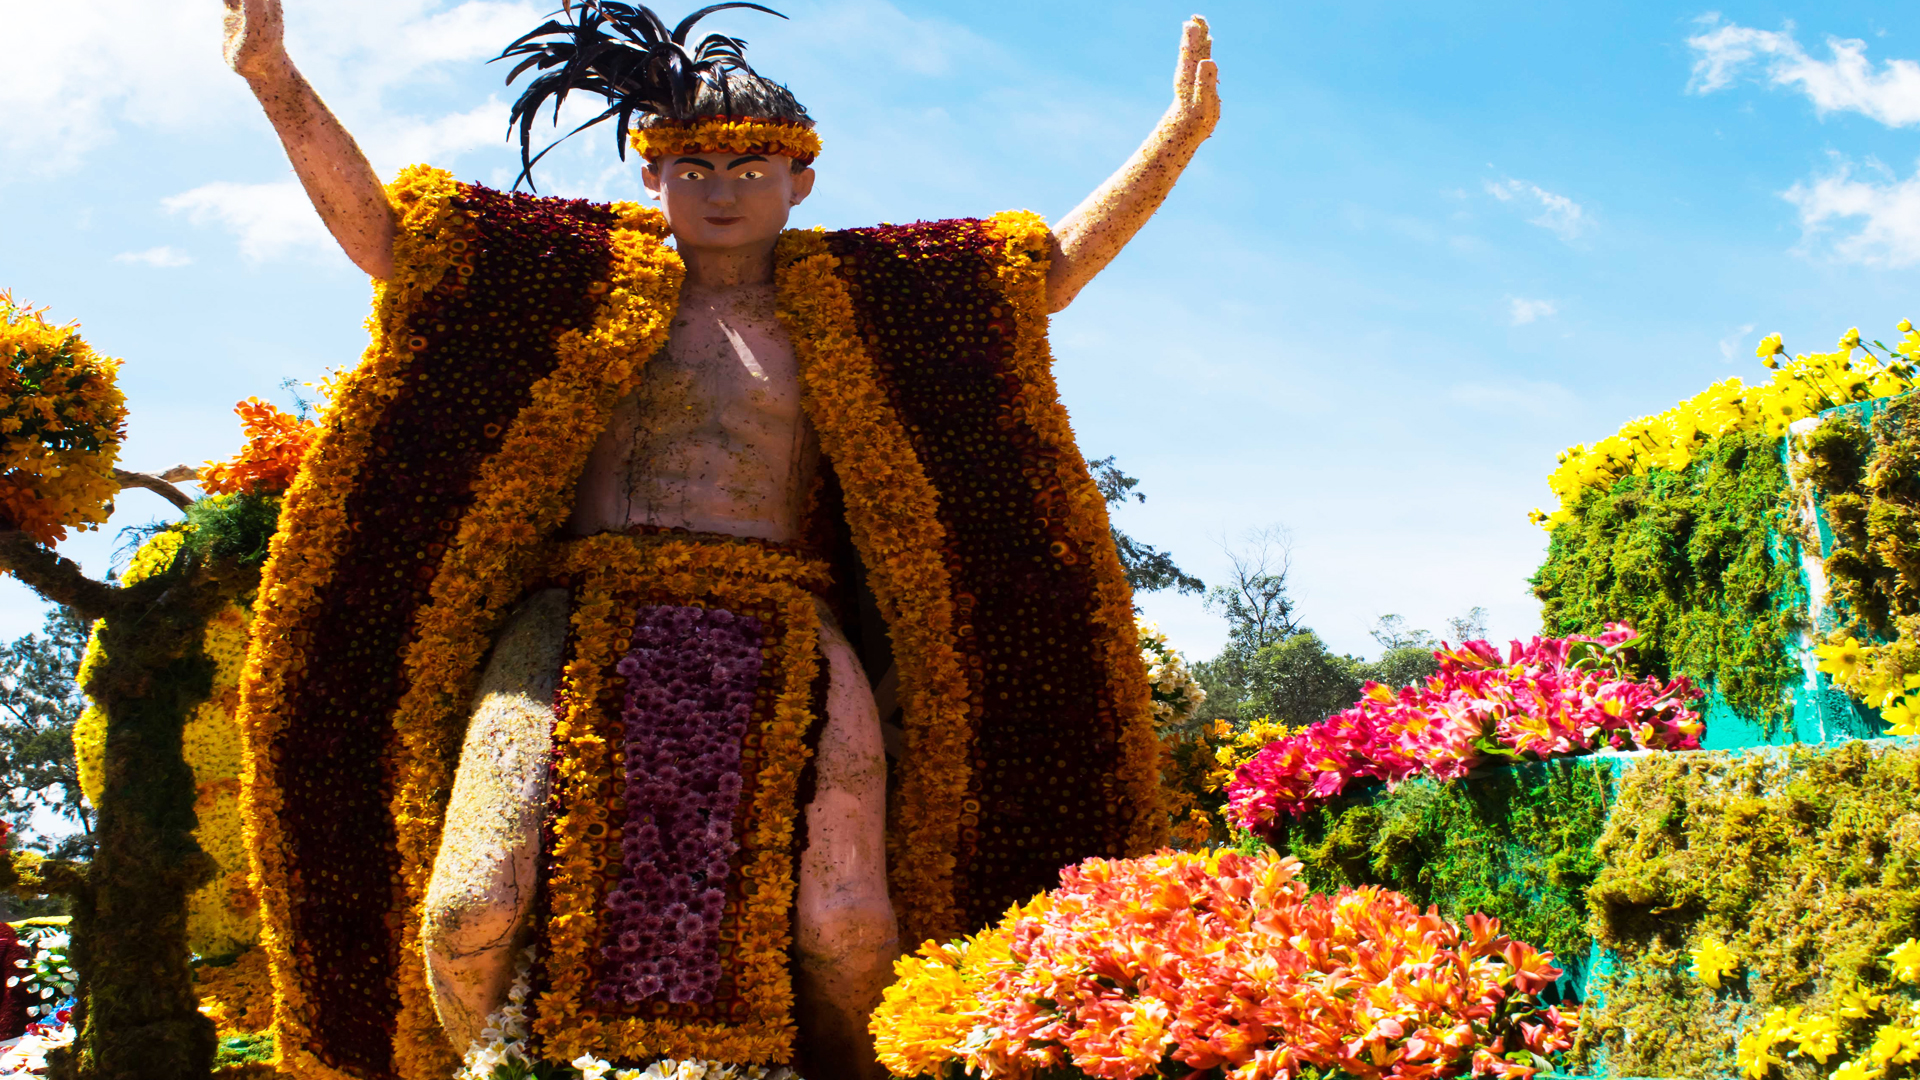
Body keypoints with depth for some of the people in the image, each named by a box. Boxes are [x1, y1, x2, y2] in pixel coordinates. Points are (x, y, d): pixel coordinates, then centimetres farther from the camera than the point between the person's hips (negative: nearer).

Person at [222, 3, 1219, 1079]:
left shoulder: (851, 310, 19)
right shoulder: (587, 286, 16)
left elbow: (1052, 270, 19)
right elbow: (379, 231, 14)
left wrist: (1181, 136, 14)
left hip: (782, 648, 0)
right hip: (587, 633, 0)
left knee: (845, 930, -21)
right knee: (472, 917, -18)